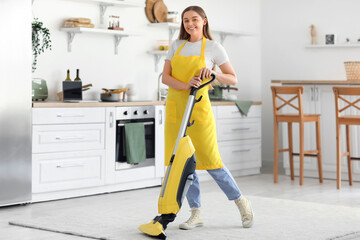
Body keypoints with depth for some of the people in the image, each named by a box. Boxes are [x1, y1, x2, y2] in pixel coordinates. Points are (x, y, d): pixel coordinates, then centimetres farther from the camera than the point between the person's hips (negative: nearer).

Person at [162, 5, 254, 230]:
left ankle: (241, 201, 15)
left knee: (210, 160, -5)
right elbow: (165, 77, 2)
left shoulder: (213, 47, -1)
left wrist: (213, 72, -18)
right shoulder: (177, 46, 10)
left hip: (198, 108, -4)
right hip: (175, 108, 4)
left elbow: (233, 79, 0)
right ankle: (196, 214, 13)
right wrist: (185, 86, -16)